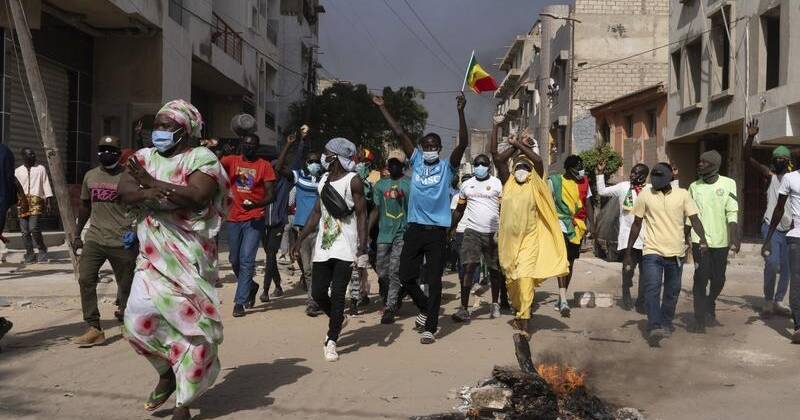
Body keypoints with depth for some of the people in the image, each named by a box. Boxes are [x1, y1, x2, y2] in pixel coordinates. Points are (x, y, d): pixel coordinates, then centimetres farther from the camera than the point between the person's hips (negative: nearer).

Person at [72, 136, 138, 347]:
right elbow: (85, 206, 22)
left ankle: (124, 313, 29)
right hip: (94, 239, 4)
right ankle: (94, 329, -6)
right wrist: (78, 235, 20)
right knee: (85, 279, -10)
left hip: (123, 242, -4)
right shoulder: (90, 176, 12)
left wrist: (136, 230, -17)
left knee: (126, 285, 4)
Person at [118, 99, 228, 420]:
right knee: (138, 320, -4)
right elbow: (124, 191, -2)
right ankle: (166, 372, 26)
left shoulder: (201, 158, -4)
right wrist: (148, 194, -22)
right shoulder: (144, 157, 12)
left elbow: (198, 196, -21)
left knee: (192, 324, 0)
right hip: (152, 257, 5)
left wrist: (151, 182, -13)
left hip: (189, 258, -4)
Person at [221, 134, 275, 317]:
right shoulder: (232, 161, 8)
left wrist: (257, 204, -23)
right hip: (234, 218, 4)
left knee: (247, 259, -8)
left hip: (254, 219, -4)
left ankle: (240, 302, -3)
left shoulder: (264, 166, 0)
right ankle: (251, 287, 37)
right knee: (234, 259, 13)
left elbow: (270, 194, -4)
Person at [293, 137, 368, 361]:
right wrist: (300, 239, 12)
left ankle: (331, 341, 5)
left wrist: (363, 248, -17)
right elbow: (316, 213, 16)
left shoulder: (353, 181, -8)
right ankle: (337, 321, 34)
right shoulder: (323, 180, 12)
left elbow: (361, 215, -10)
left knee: (337, 295, -5)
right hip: (323, 246, 6)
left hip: (345, 248, -6)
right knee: (317, 293, 6)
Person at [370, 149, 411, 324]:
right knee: (382, 272, 7)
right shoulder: (380, 184, 13)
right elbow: (376, 210, 15)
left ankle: (390, 308, -5)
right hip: (384, 233, 4)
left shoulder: (410, 184, 0)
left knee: (395, 271, -9)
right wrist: (366, 231, 9)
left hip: (403, 233, -4)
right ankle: (390, 301, 25)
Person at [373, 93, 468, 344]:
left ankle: (430, 327, 10)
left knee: (434, 280, 1)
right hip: (415, 228, 3)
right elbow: (399, 133, 7)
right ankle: (425, 308, 32)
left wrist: (461, 112, -21)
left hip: (437, 230, -3)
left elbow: (463, 143, -12)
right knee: (406, 276, 7)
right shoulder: (416, 162, 9)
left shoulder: (447, 167, 2)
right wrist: (382, 108, 7)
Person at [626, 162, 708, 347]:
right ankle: (654, 327, -22)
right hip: (652, 252, -2)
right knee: (652, 289, -16)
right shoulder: (645, 195, 0)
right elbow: (636, 224, 6)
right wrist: (628, 252, 6)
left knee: (672, 291, 12)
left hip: (676, 253, 2)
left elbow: (694, 219, -2)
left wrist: (702, 239, -22)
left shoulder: (682, 194, 2)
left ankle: (666, 323, 28)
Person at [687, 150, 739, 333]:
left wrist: (734, 240, -11)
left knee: (718, 279, 10)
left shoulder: (728, 184, 0)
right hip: (700, 240, 0)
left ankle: (709, 308, 36)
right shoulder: (694, 187, 5)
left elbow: (732, 214, -4)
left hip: (721, 241, 0)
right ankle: (699, 320, 2)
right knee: (701, 279, -5)